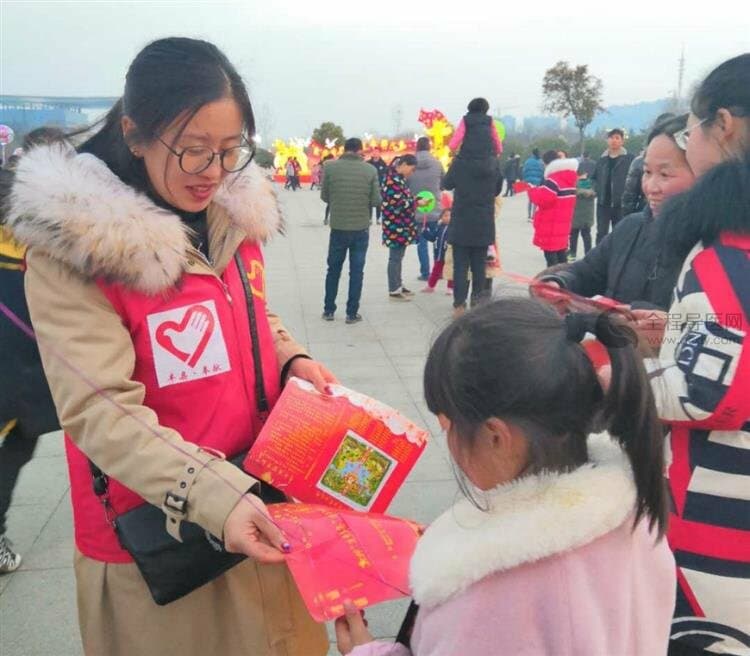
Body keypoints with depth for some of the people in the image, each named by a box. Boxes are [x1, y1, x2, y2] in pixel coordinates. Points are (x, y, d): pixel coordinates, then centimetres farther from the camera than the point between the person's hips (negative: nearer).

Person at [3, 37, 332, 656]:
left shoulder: (236, 213, 1)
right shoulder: (71, 244, -17)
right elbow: (102, 411, -22)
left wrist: (291, 359, -3)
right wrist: (216, 496, -33)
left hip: (263, 506, 6)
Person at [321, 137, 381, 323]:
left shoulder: (330, 167, -5)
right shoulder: (370, 170, -6)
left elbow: (324, 196, 1)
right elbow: (376, 200, -6)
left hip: (338, 227, 1)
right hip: (361, 228, -1)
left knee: (334, 269, 16)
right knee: (356, 271, 9)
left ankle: (328, 310, 22)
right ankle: (352, 313, 12)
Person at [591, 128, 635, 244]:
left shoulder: (629, 159, -4)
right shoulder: (602, 159, 9)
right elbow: (594, 178, 19)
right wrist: (598, 190, 4)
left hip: (620, 203, -3)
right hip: (603, 203, 3)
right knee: (601, 233, 7)